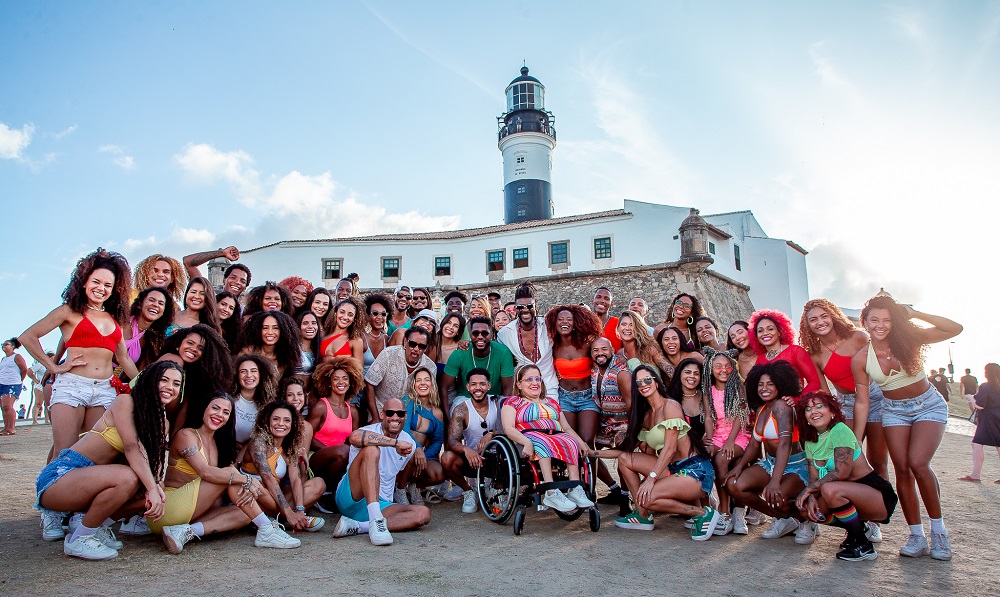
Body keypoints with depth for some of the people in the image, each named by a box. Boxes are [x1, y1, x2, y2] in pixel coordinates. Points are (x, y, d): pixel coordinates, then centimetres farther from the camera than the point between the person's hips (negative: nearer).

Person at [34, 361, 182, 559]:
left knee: (152, 497, -9)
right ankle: (79, 539, -11)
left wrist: (154, 488, -24)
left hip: (89, 479, 8)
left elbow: (154, 463, -2)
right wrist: (152, 489, -34)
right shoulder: (125, 401, -13)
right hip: (60, 475, -8)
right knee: (127, 478, -33)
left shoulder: (162, 423, 10)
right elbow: (132, 448, -25)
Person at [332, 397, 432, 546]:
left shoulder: (409, 443, 11)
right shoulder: (372, 431, -8)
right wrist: (396, 443, -32)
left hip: (381, 504, 6)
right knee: (371, 450, -29)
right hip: (351, 498, -5)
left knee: (423, 514, -20)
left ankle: (357, 527, -28)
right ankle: (376, 522, -42)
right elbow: (355, 437, -35)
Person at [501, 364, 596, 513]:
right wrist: (526, 442, -22)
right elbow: (509, 428, -2)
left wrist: (582, 443, 3)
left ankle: (575, 489, -38)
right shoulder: (512, 402, 16)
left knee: (571, 442, -29)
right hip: (530, 437, -4)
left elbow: (567, 428, 24)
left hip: (557, 436, 4)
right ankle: (551, 493, -47)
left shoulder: (551, 403, 31)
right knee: (543, 443, -38)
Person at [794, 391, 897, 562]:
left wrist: (808, 489, -17)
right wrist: (811, 496, -20)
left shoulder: (840, 430, -17)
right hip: (849, 495, 8)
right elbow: (814, 478, 1)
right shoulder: (811, 441, 6)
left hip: (878, 495, -8)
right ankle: (859, 527, 15)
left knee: (830, 489, -32)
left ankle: (863, 546, -13)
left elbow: (841, 472, -24)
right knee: (805, 509, -6)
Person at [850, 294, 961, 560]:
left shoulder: (908, 339, -16)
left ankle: (938, 529, 0)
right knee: (902, 469, -5)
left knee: (918, 463, -19)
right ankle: (917, 536, 7)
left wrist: (913, 314, -29)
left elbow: (956, 329, -24)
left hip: (928, 406, -2)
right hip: (894, 410, 2)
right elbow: (861, 402, -7)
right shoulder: (860, 359, -13)